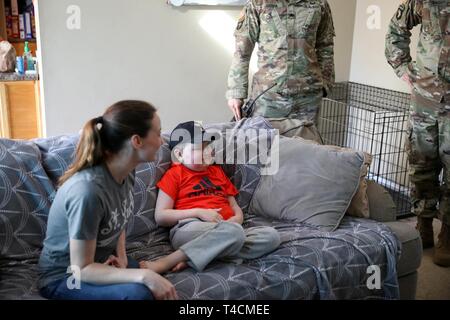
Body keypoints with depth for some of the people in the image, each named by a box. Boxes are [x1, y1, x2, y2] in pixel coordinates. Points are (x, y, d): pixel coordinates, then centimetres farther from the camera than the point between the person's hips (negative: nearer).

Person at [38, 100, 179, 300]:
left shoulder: (126, 172, -8)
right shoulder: (88, 190, -32)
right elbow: (82, 269, -26)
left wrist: (121, 255, -8)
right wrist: (144, 276, -34)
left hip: (102, 262, 7)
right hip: (64, 277, -7)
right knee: (138, 292, -29)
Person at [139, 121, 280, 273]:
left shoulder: (217, 171, 28)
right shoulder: (175, 174, 10)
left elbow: (235, 207, 28)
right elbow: (160, 216, 1)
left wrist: (237, 218, 2)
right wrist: (198, 212, -9)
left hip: (225, 229, 7)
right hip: (189, 229, -7)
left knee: (271, 235, -18)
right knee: (234, 232, -36)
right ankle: (167, 262, -36)